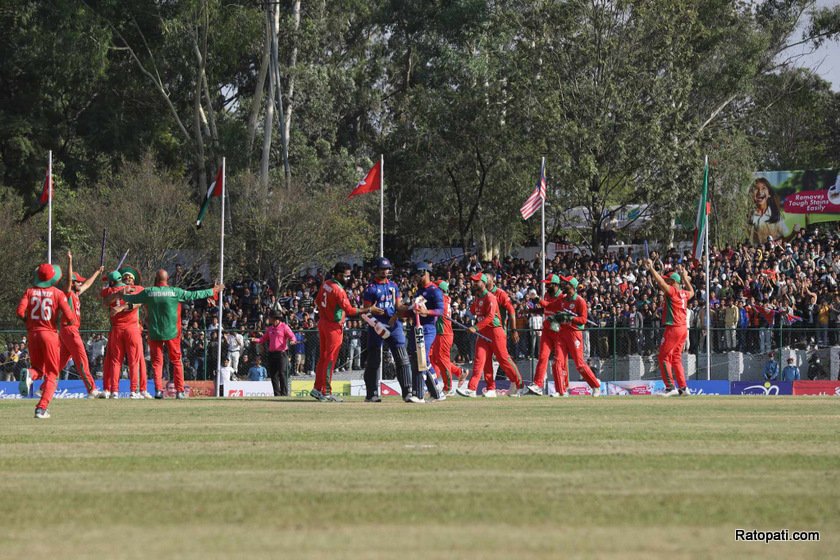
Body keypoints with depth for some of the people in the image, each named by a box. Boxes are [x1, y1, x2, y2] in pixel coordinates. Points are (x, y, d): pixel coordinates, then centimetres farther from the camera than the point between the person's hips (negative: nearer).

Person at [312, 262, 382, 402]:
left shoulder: (326, 284, 3)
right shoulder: (338, 290, -23)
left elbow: (318, 301, 15)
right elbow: (349, 310, -26)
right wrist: (369, 310, -23)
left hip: (323, 321, 9)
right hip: (334, 326, -9)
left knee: (323, 357, 14)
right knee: (330, 359, -3)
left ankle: (317, 388, 16)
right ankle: (326, 392, 0)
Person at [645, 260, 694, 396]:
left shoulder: (672, 291, -11)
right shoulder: (684, 293, 12)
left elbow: (661, 282, -24)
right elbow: (691, 292, 36)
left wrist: (651, 268, -21)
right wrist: (685, 277, 39)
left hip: (673, 328, -9)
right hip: (683, 328, 9)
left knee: (663, 357, -4)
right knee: (676, 358, 15)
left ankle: (670, 387, -11)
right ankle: (683, 388, 13)